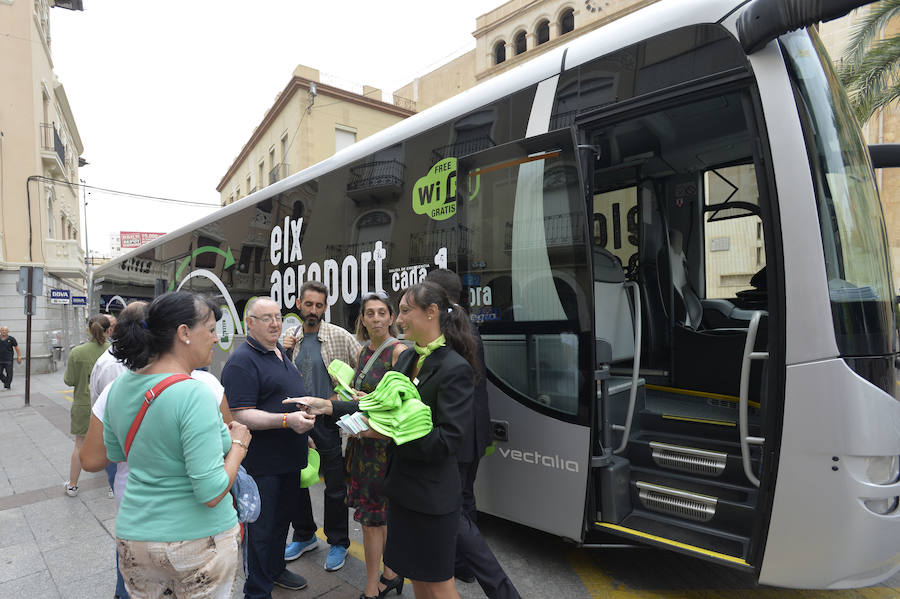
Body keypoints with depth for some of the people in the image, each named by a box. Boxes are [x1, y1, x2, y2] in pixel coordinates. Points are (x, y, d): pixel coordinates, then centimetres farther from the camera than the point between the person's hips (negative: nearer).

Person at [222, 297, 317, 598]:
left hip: (289, 459, 9)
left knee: (282, 517, 23)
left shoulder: (281, 353, 11)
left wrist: (303, 434, 20)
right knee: (261, 527, 6)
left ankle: (276, 568, 43)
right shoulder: (242, 361, -19)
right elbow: (240, 415, -25)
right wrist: (287, 420, -32)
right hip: (262, 463, -9)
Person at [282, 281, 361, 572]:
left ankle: (338, 543, 27)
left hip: (328, 421, -4)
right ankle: (304, 536, 40)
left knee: (335, 486, 6)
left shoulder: (340, 336, -8)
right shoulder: (290, 338, 5)